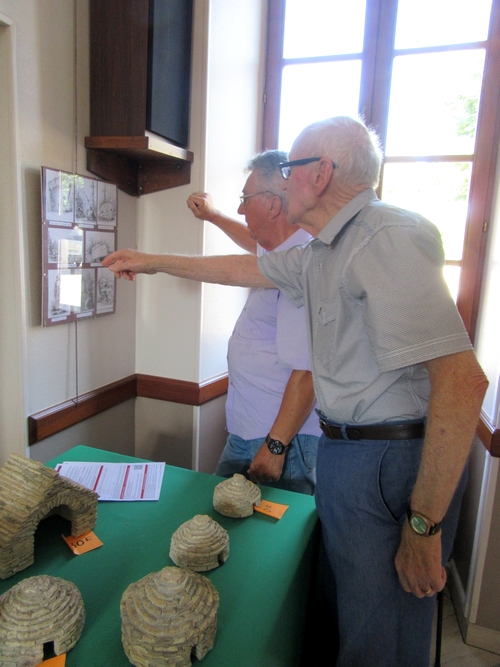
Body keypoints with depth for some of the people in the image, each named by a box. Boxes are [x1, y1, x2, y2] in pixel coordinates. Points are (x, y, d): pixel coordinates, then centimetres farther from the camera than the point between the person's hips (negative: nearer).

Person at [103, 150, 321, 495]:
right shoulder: (286, 252, 9)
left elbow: (306, 372, -26)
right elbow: (258, 244, 36)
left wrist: (275, 446, -21)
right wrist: (213, 215, 45)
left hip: (280, 440, -10)